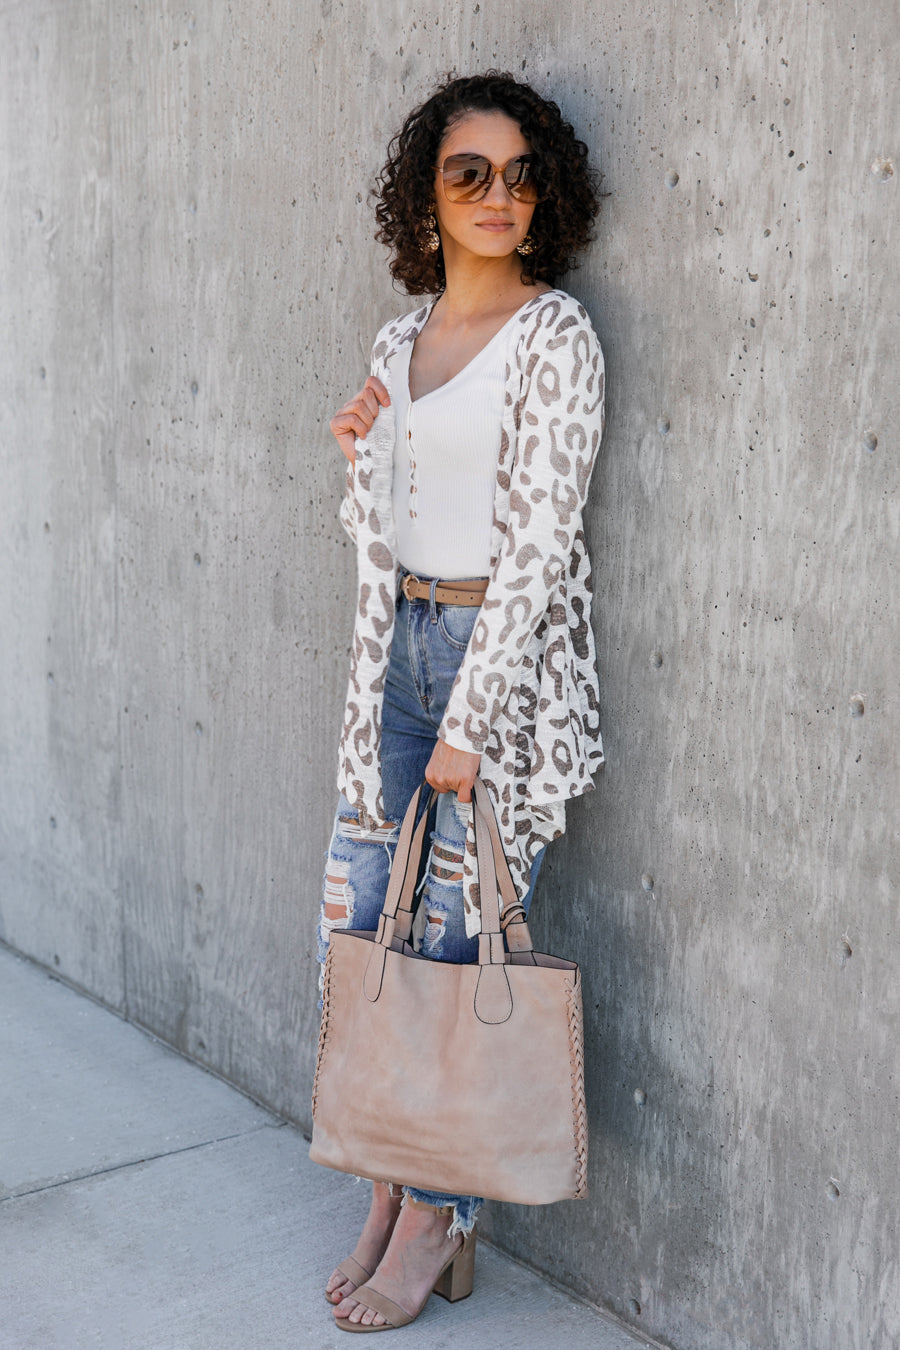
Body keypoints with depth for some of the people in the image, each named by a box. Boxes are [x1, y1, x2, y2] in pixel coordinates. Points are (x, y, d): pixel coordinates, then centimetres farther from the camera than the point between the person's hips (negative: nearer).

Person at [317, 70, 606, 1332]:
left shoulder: (553, 336, -9)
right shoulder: (403, 339, 11)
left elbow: (537, 543, -14)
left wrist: (469, 725, -16)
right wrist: (360, 446, -2)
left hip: (503, 659, -7)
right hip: (401, 649, 7)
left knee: (454, 945, 0)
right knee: (353, 934, 9)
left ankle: (441, 1212, 19)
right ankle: (390, 1192, 27)